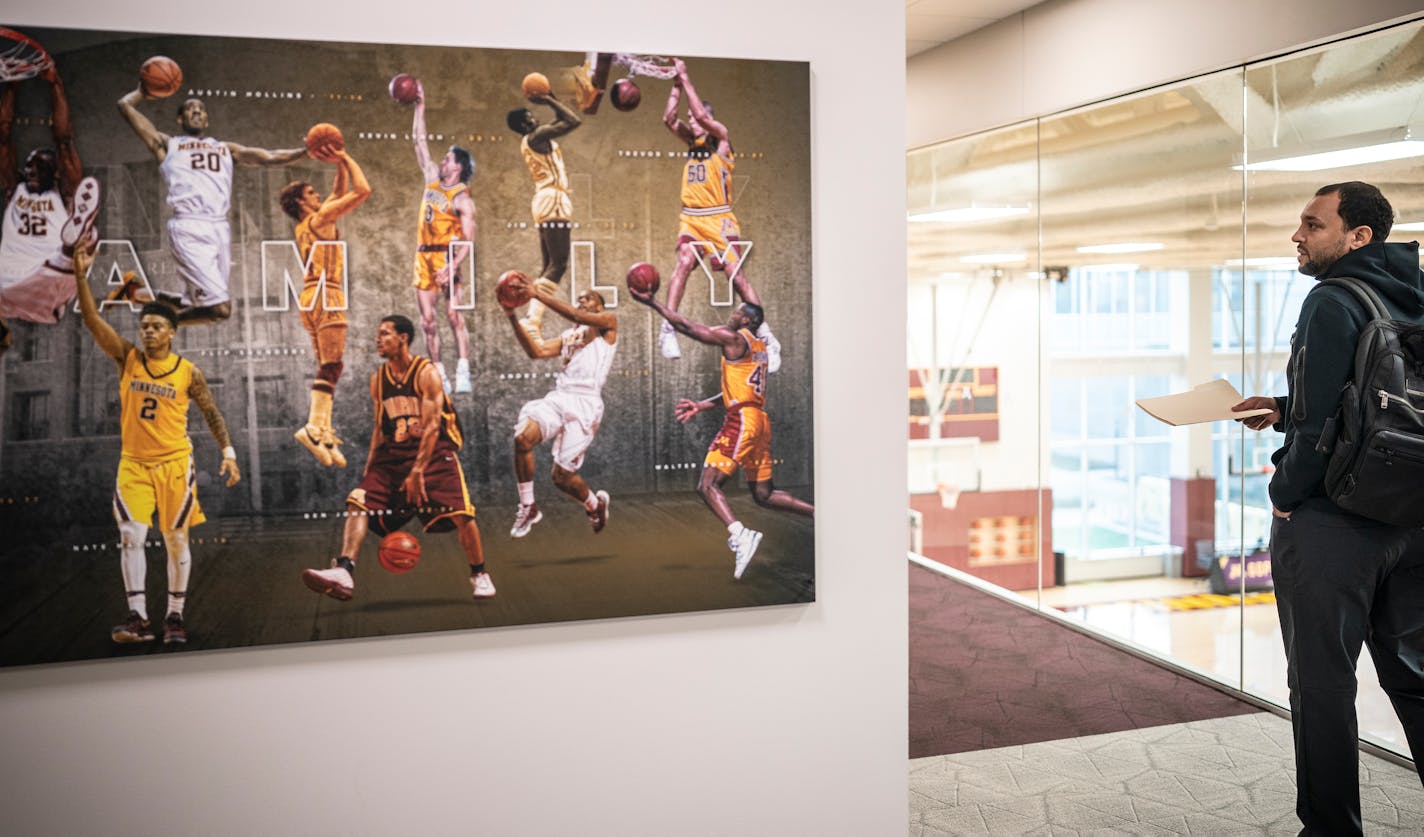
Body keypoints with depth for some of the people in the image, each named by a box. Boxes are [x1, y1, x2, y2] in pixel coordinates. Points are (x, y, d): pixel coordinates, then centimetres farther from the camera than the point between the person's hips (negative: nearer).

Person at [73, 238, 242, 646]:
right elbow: (93, 321, -8)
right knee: (130, 536, -9)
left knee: (176, 540, 3)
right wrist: (81, 277, -18)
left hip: (175, 463, -1)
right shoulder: (127, 359, 1)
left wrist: (228, 452, -6)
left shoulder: (189, 373, -2)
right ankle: (138, 617, -6)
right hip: (133, 462, 2)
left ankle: (175, 616, 13)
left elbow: (212, 413, 4)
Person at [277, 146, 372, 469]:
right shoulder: (320, 217, -2)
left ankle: (324, 431, 0)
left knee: (327, 369, 6)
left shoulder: (306, 225, 22)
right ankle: (315, 426, -22)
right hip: (325, 294, -9)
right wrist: (345, 158, 5)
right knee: (331, 366, -14)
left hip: (312, 296, 9)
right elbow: (362, 190, -5)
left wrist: (340, 163, 26)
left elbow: (341, 192, 34)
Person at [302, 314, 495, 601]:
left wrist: (418, 471, -25)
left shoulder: (426, 373, -10)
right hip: (393, 455, 5)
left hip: (434, 452, -5)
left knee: (461, 515, -14)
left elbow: (431, 426, -17)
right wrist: (368, 470, 9)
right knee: (358, 502, -14)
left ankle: (479, 575, 8)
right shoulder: (378, 380, 9)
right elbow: (380, 427, 16)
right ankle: (344, 573, -23)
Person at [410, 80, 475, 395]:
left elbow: (468, 240, -13)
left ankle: (463, 373, -16)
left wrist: (452, 267, -25)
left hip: (446, 257, -7)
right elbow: (420, 142, 21)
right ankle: (440, 376, 6)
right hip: (423, 257, 7)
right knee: (428, 320, 3)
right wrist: (420, 108, 20)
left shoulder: (462, 199, -6)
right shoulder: (432, 178, 13)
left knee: (454, 314, -14)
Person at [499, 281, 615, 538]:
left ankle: (595, 504, 28)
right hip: (558, 397, 5)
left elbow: (574, 316, -9)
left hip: (585, 402, -5)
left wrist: (539, 293, -14)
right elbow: (537, 351, 11)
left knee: (562, 476, -5)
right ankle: (528, 507, -9)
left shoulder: (608, 323, 9)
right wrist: (513, 318, 3)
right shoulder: (568, 335, 27)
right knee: (523, 436, -26)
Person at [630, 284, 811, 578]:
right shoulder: (759, 346, 21)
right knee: (763, 495, 16)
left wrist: (652, 303, 2)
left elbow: (686, 326, -5)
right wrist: (701, 405, 22)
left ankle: (739, 534, -30)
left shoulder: (733, 338, -5)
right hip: (760, 421, 9)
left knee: (707, 485, -11)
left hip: (742, 420, -9)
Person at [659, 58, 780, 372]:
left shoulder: (721, 138, 0)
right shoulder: (692, 142, 15)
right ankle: (668, 328, -26)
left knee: (737, 276, -7)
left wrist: (685, 78, -9)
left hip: (718, 219, -4)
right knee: (684, 262, -22)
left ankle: (767, 338, 0)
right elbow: (669, 119, 3)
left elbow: (701, 114, -15)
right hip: (691, 218, 4)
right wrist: (676, 85, 1)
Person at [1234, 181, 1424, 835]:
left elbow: (1319, 417, -19)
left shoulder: (1334, 301, -14)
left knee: (1323, 684, 3)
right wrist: (1283, 413, 15)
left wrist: (1284, 492, -6)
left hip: (1330, 521, -8)